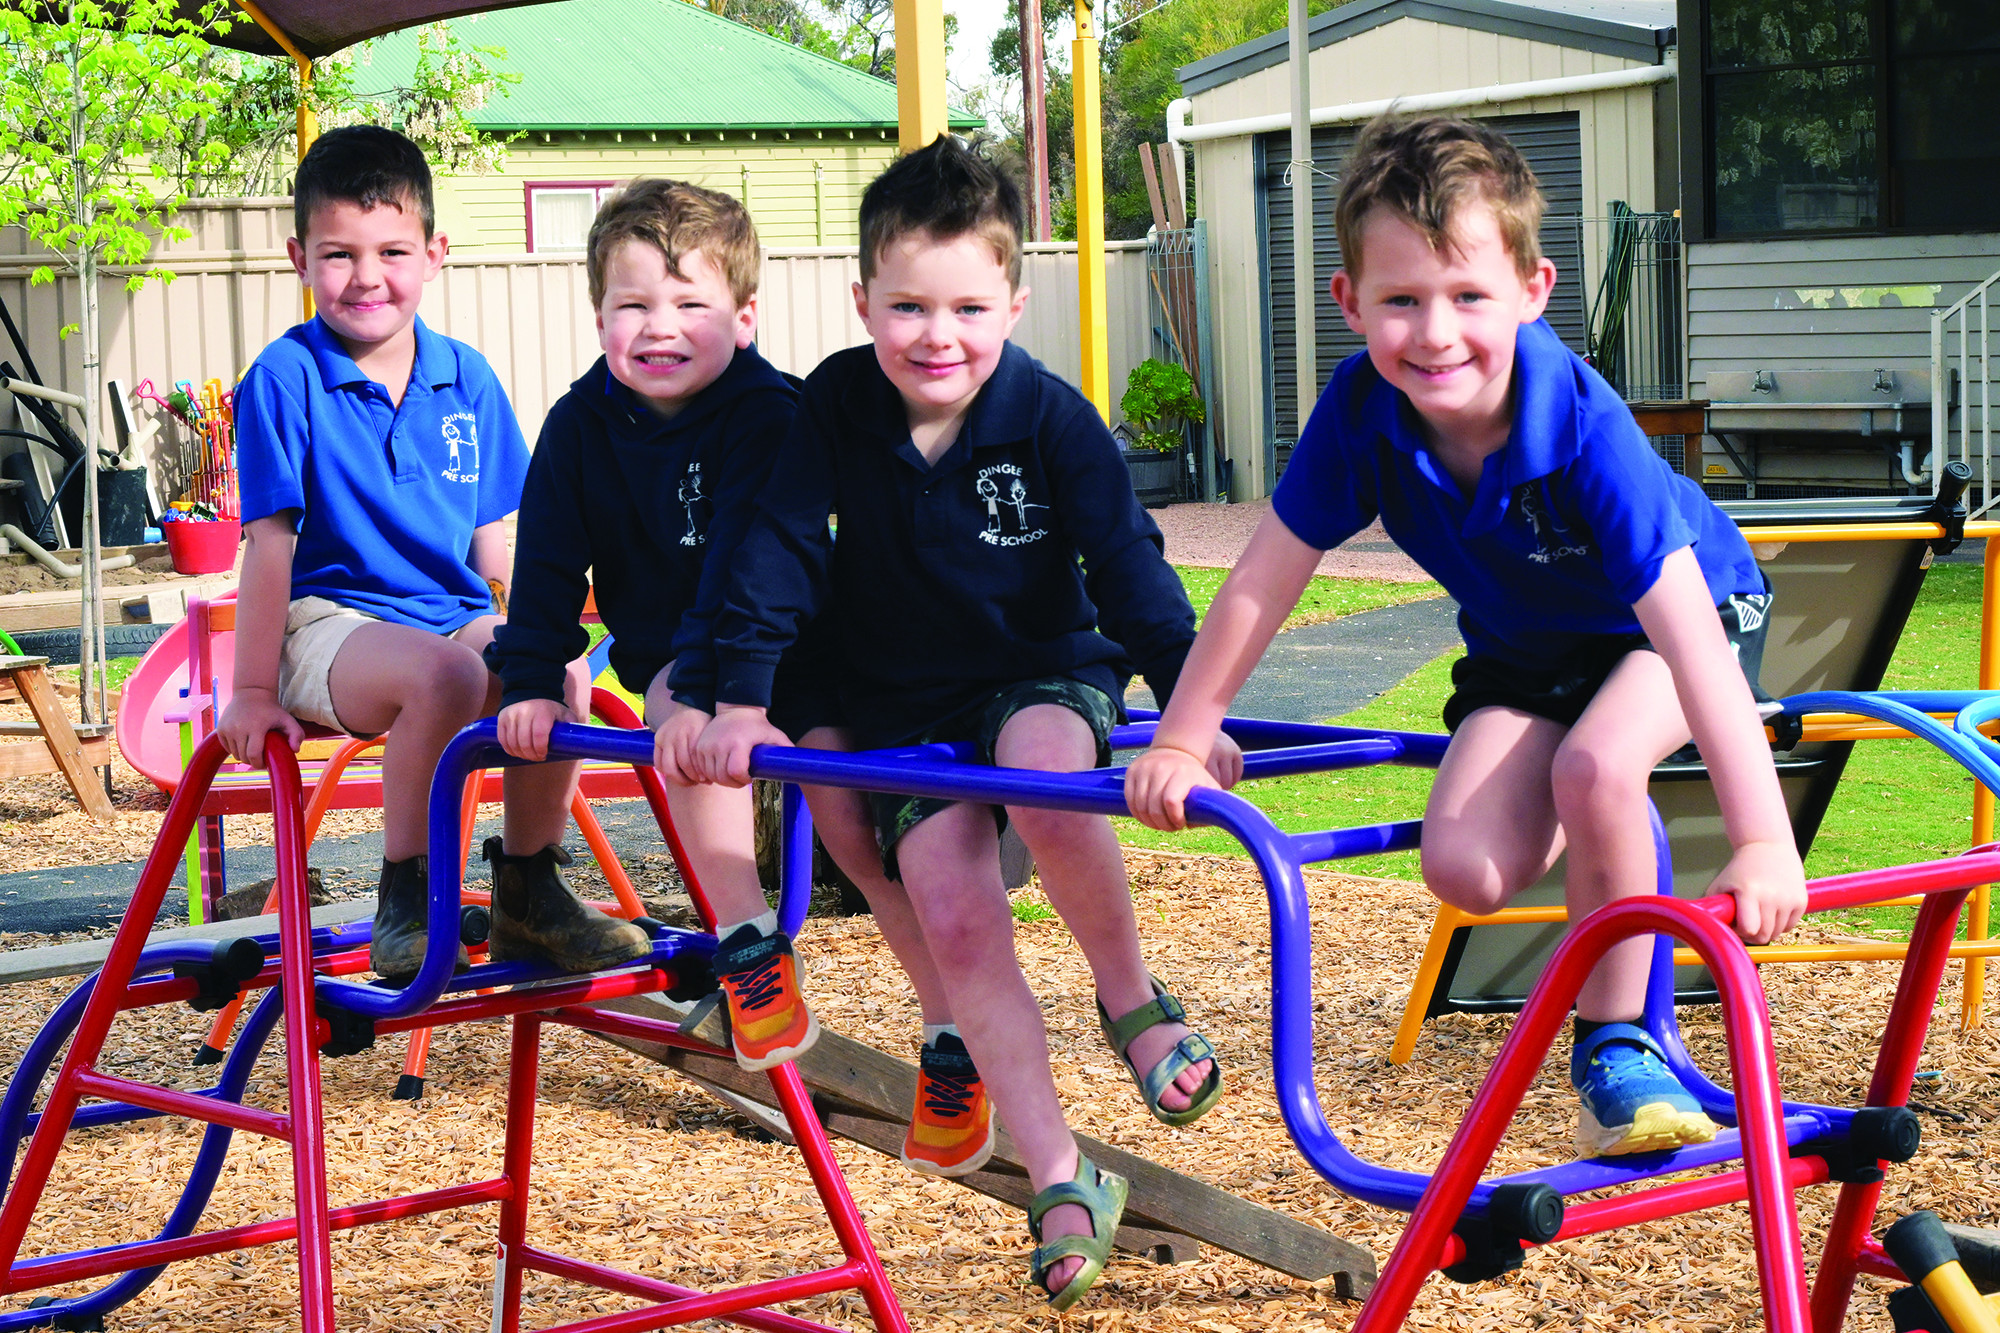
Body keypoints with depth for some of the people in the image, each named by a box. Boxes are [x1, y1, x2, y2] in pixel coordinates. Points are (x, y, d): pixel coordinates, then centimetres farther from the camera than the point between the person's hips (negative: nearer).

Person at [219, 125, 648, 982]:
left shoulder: (466, 380, 8)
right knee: (443, 674, -37)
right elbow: (269, 542, -8)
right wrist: (254, 691, -10)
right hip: (331, 619, -5)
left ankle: (527, 900, -7)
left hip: (454, 615, 5)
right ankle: (405, 901, -18)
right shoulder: (285, 378, -5)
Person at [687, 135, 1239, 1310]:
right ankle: (1064, 1183, -8)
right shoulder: (839, 407, -10)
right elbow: (779, 551, -7)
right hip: (907, 704, 3)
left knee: (1047, 785, -37)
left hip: (1047, 673, -2)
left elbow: (1129, 564, -18)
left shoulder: (1050, 418, -16)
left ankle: (1133, 1001, -11)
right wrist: (742, 700, -15)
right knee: (954, 922, -14)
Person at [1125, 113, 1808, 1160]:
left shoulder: (1581, 427, -37)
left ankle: (1613, 1045, -13)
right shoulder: (1362, 410, -25)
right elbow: (1262, 583, -12)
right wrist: (1180, 742, -8)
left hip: (1672, 620, -4)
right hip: (1522, 649, 4)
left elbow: (1690, 634, -40)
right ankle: (1604, 838, 16)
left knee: (1594, 767, -35)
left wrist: (1763, 841, -44)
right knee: (1464, 868, -20)